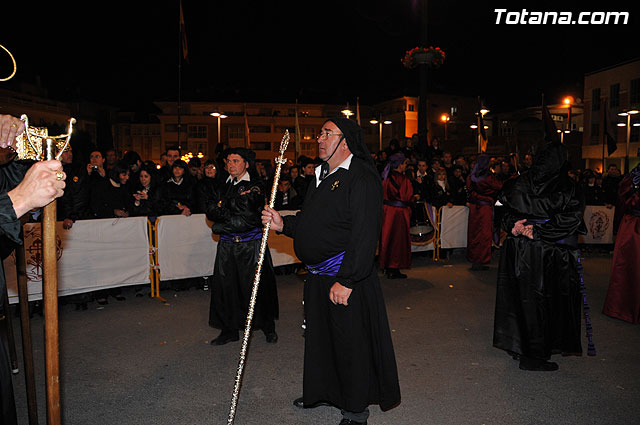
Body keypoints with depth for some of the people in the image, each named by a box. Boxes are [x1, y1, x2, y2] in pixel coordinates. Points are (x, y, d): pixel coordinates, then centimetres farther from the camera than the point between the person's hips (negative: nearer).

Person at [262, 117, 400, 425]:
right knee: (319, 336, 22)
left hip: (347, 278, -9)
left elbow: (364, 235, -23)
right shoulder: (322, 176, 13)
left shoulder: (361, 178, -17)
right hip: (318, 277, 9)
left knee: (350, 343, 5)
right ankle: (323, 391, 44)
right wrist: (283, 224, 3)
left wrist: (346, 280, -26)